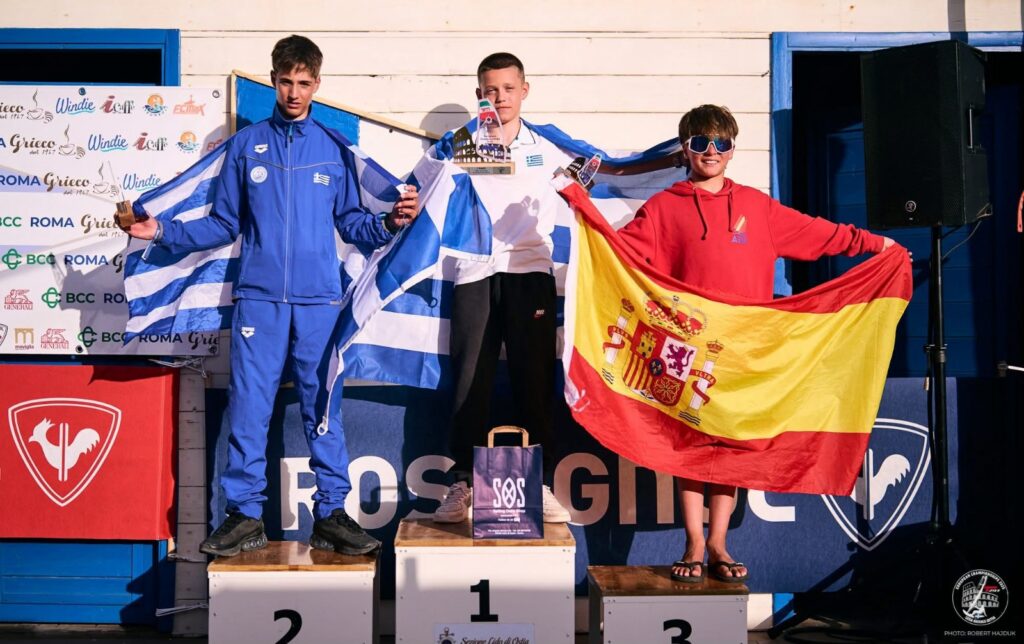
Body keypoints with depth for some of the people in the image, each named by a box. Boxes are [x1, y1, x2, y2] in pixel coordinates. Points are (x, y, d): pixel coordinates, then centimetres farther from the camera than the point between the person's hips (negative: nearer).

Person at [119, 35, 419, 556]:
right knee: (247, 409, 0)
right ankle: (245, 515, 10)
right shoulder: (246, 145, 10)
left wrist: (390, 223, -9)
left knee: (323, 408, 3)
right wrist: (164, 233, 0)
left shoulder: (334, 149, 10)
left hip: (319, 299, 0)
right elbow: (223, 225, 11)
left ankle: (331, 514, 11)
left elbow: (352, 223, 9)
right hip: (258, 298, 0)